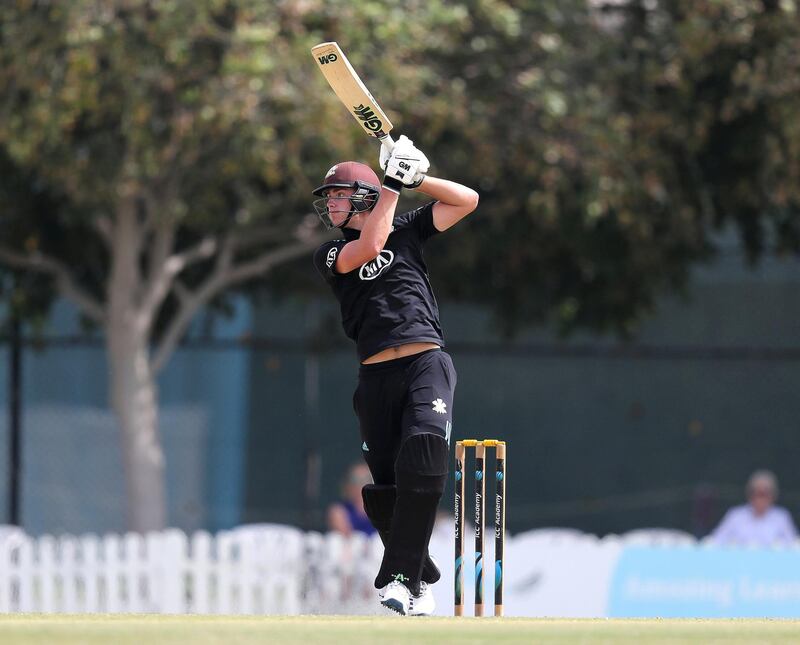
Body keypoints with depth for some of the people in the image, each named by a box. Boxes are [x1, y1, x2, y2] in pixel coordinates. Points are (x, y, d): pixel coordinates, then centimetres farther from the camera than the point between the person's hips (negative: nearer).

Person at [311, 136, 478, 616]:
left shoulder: (406, 229, 15)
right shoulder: (330, 255, 12)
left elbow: (468, 200, 12)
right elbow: (370, 246, -9)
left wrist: (416, 179, 1)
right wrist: (393, 184, -3)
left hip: (427, 364, -2)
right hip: (376, 378, 2)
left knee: (422, 459, -24)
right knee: (385, 487, 0)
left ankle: (400, 576, -23)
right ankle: (420, 580, 18)